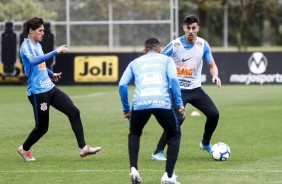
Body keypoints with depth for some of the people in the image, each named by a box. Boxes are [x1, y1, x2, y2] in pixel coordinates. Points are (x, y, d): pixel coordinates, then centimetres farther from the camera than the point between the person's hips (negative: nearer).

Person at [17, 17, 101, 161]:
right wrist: (55, 52, -39)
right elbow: (33, 61, -36)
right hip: (37, 92, -9)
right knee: (42, 127, 1)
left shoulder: (37, 45, 15)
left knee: (73, 112, -4)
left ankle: (82, 148, -4)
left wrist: (51, 74, 20)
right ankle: (24, 149, 26)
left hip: (50, 88, 9)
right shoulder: (26, 46, -14)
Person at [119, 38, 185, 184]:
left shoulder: (135, 62, 27)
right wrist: (179, 104, 5)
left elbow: (122, 85, 15)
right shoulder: (166, 59, 22)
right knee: (174, 135, 20)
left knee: (134, 134, 30)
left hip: (139, 104, 2)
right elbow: (173, 79, 4)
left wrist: (125, 108, 23)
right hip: (162, 103, -2)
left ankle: (133, 169, 11)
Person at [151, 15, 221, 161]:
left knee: (214, 114, -1)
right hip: (177, 89, -5)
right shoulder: (175, 45, -13)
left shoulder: (203, 45, -2)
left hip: (195, 88, 5)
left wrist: (215, 75, -16)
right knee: (178, 119, -25)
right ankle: (158, 152, -15)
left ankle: (205, 143, 27)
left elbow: (211, 65, 5)